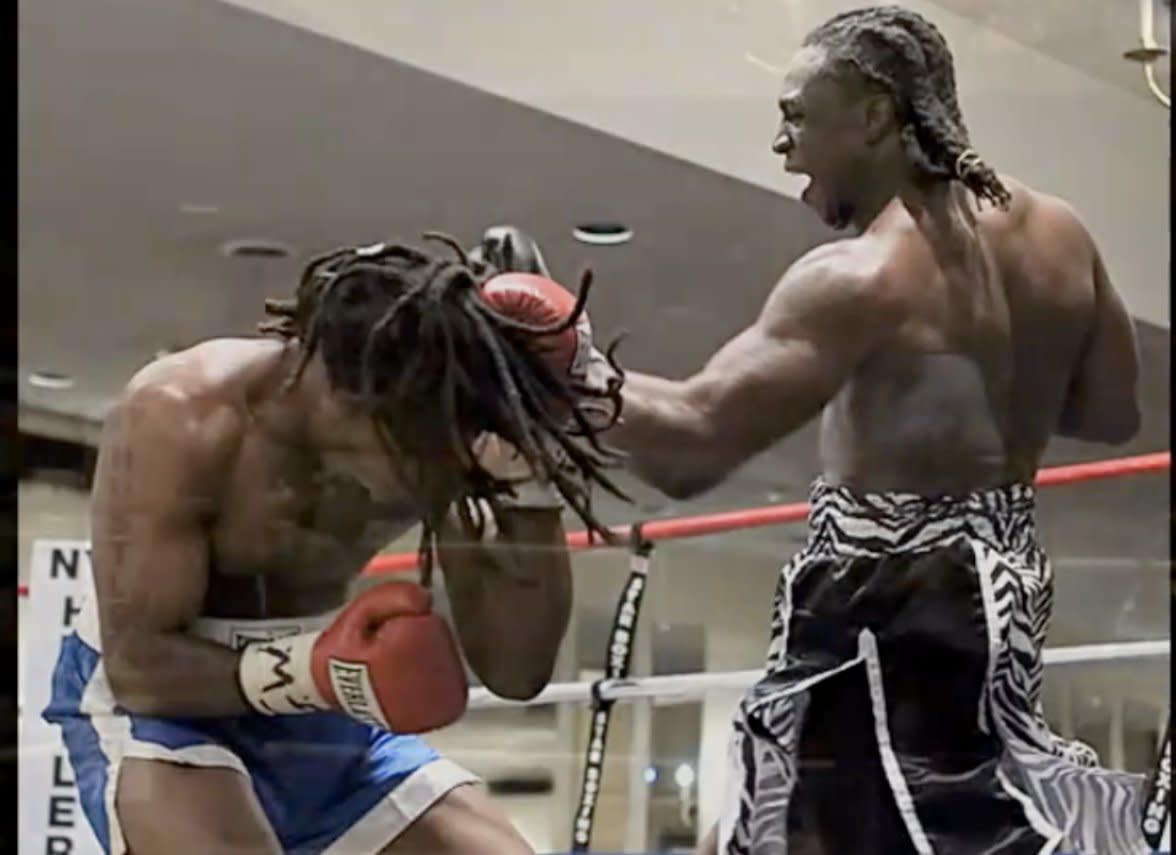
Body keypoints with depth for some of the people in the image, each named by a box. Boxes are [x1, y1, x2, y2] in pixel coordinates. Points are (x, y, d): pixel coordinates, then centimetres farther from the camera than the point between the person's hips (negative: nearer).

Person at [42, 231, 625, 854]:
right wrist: (307, 674, -40)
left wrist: (533, 477, -25)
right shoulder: (182, 421, -27)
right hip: (157, 706, -6)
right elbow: (136, 663, -24)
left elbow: (514, 670, -13)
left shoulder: (430, 441, -14)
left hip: (323, 715, 6)